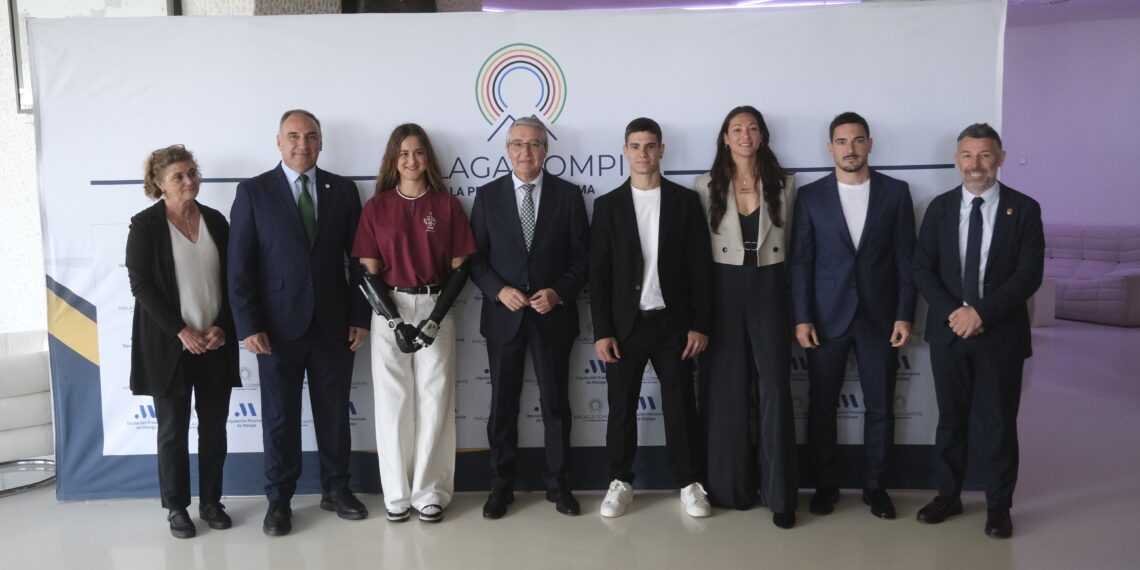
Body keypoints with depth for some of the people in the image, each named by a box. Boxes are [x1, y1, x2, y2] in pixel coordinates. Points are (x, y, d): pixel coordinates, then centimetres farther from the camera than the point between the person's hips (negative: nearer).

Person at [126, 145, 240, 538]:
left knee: (214, 428, 8)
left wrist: (222, 327, -6)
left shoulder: (215, 220, 6)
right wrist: (181, 331, -14)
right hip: (168, 344, -3)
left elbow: (230, 280, 7)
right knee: (173, 430, 6)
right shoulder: (145, 224, -3)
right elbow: (141, 285, -8)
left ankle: (211, 502, 21)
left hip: (215, 342, 3)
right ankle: (177, 507, 20)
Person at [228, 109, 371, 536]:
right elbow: (240, 265, -3)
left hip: (334, 323, 2)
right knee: (280, 416, 8)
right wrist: (248, 325, -10)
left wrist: (360, 316, 1)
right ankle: (279, 500, 23)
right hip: (279, 325, -2)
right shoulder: (253, 192, 0)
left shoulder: (342, 190, 5)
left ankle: (335, 489, 28)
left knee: (334, 412, 11)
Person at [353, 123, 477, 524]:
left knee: (435, 400, 2)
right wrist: (396, 322, -11)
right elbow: (368, 271, 0)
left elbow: (459, 267, 0)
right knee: (392, 401, 4)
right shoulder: (377, 206, 2)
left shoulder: (447, 205, 2)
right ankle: (397, 494, 17)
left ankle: (430, 492, 15)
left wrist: (434, 320, -10)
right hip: (389, 310, 0)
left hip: (435, 309, 0)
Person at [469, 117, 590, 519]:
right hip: (503, 314, 1)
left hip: (553, 314, 0)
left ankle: (557, 483, 22)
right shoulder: (488, 195, 3)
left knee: (555, 401, 8)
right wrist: (499, 290, -13)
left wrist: (559, 292, -13)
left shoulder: (568, 195, 2)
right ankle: (501, 485, 22)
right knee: (503, 403, 9)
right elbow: (476, 256, 3)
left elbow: (581, 255, 1)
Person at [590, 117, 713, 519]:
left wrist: (700, 324, -4)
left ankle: (689, 483, 20)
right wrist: (602, 331, -6)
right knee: (621, 407, 7)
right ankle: (621, 482, 21)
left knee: (680, 406, 6)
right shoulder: (608, 204, 3)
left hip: (672, 322, 0)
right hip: (625, 324, 0)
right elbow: (598, 273, 0)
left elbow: (700, 266, 1)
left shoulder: (686, 200, 3)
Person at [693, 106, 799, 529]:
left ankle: (780, 493, 5)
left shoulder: (784, 183, 4)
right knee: (728, 389, 6)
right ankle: (733, 486, 18)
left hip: (769, 288, 0)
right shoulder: (707, 186, 2)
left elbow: (793, 241, 8)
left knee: (775, 389, -3)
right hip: (725, 289, 0)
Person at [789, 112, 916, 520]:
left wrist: (905, 315, -4)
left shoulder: (895, 192, 3)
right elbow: (800, 262, 0)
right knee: (821, 406, 6)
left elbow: (906, 258, 2)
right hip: (826, 318, 0)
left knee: (880, 406, 7)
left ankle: (875, 485, 22)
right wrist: (802, 318, -6)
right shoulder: (810, 196, 2)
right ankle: (825, 485, 21)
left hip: (880, 317, 1)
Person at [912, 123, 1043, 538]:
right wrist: (952, 312, -14)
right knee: (951, 418, 12)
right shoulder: (940, 207, 4)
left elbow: (1029, 273, -10)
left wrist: (982, 312, -19)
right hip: (948, 332, 2)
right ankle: (948, 495, 26)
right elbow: (922, 268, 0)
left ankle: (998, 505, 22)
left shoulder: (1023, 209, -2)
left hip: (1001, 334, -2)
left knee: (999, 423, 7)